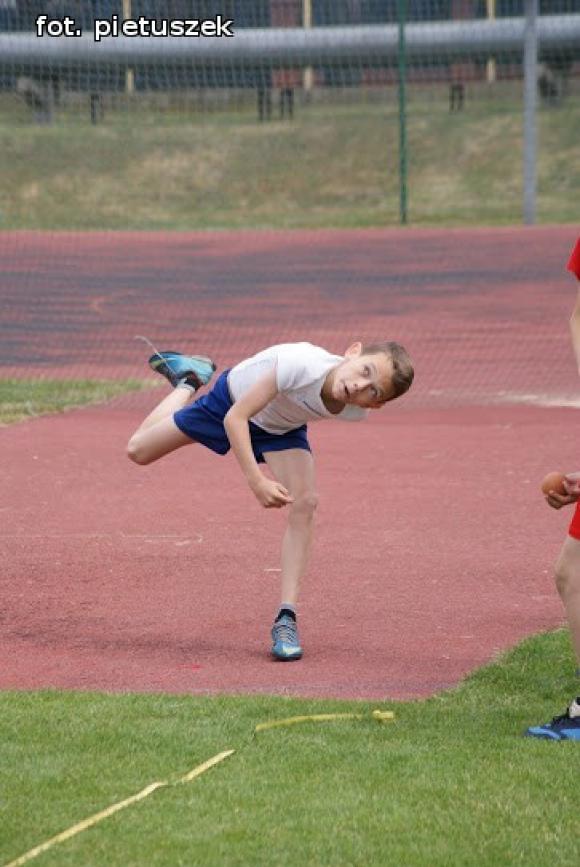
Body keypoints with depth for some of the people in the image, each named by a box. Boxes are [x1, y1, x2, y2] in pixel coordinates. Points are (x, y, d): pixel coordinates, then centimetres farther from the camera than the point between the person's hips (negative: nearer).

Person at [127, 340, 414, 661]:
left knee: (304, 504, -22)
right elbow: (234, 419, -38)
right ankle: (188, 380, 38)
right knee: (139, 451, 10)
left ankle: (286, 619, -16)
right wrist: (257, 481, -46)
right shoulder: (298, 364, -48)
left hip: (281, 428, 2)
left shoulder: (356, 412, -32)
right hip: (230, 400, -2)